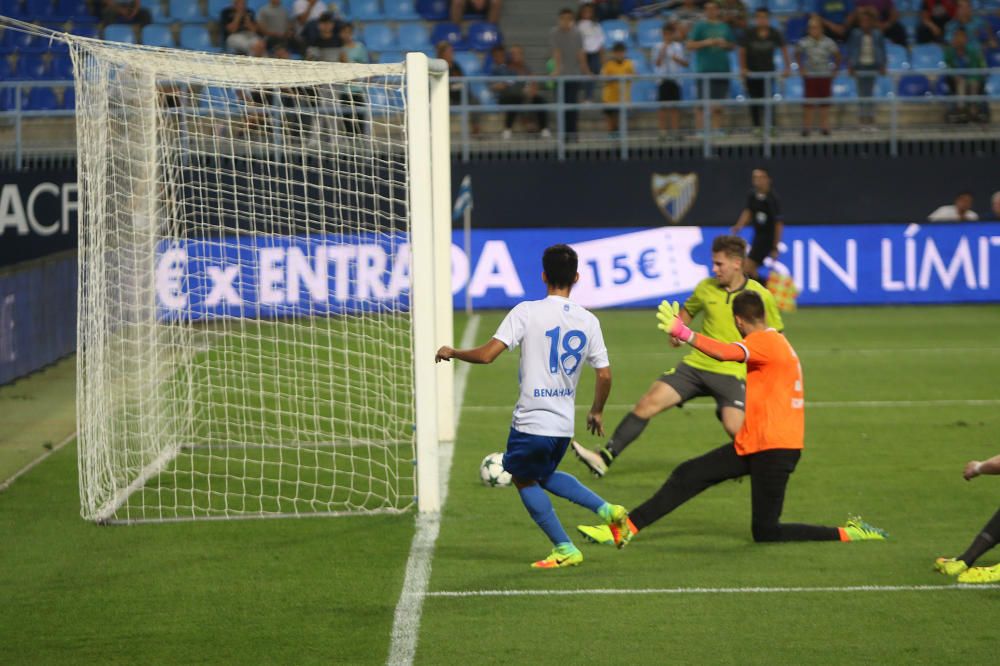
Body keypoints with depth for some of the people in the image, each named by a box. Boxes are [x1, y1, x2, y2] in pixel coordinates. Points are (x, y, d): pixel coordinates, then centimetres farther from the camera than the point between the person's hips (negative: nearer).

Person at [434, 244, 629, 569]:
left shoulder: (527, 312, -12)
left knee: (525, 480, 17)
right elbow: (604, 375, 7)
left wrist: (451, 353, 2)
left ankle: (565, 549, 12)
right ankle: (605, 509, 12)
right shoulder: (588, 321, 2)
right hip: (564, 424, 5)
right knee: (545, 475, 29)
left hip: (530, 422, -5)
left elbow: (487, 354, -17)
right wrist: (597, 412, 24)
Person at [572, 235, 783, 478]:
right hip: (696, 364, 4)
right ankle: (604, 458, -7)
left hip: (731, 373, -4)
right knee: (648, 403, -9)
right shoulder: (706, 288, 5)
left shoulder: (760, 296, -6)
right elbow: (688, 309, 25)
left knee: (735, 428, -23)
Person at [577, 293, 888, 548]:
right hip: (752, 444, 10)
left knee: (766, 532, -5)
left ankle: (850, 534, 1)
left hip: (773, 449, -10)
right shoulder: (777, 341, 15)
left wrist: (683, 332, -33)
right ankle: (626, 529, 7)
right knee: (688, 476, 6)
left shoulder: (765, 341, -15)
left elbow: (726, 353, -32)